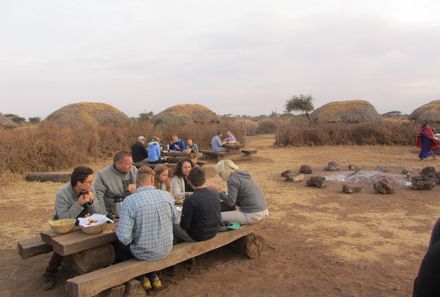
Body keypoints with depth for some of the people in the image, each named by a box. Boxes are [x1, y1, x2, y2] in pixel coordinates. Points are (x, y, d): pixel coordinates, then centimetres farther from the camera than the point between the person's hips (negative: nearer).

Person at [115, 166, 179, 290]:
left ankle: (142, 276, 33)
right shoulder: (166, 195, -9)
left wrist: (128, 240, -1)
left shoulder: (129, 200, -21)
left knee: (118, 244, 27)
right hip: (166, 249, 4)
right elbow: (176, 221, 4)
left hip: (144, 253, -4)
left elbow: (124, 237, -24)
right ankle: (153, 275, 38)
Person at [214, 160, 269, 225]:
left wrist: (219, 193, -3)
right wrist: (226, 194, 16)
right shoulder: (242, 175, 15)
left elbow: (230, 202, -16)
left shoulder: (232, 179, -12)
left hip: (252, 215, -9)